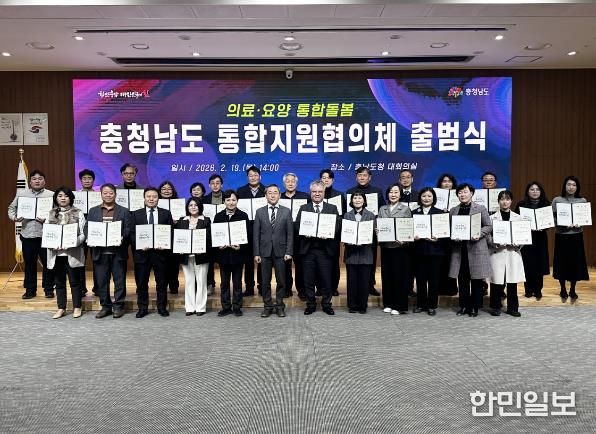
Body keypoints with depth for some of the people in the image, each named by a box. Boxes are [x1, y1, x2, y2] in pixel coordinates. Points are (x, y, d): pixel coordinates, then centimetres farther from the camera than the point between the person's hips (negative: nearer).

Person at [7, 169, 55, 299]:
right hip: (27, 234, 2)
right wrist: (13, 217, -4)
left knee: (47, 263, 2)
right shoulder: (21, 194, 11)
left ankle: (49, 289, 14)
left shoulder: (51, 195, 3)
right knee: (29, 263, 9)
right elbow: (11, 208, 16)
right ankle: (30, 290, 19)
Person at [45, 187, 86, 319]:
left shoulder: (78, 213, 1)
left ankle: (77, 307, 15)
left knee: (75, 281, 5)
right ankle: (61, 308, 19)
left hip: (72, 253, -3)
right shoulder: (51, 214, 11)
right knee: (59, 282, 10)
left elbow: (83, 233, -3)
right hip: (56, 253, 3)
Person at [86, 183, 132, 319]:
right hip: (100, 251, 2)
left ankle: (118, 306, 12)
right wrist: (90, 238, -10)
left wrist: (122, 237, -19)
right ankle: (105, 306, 17)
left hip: (118, 252, -2)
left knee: (119, 280, 2)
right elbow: (87, 228, 9)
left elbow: (128, 229, 0)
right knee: (101, 281, 6)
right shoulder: (93, 211, 13)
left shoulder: (124, 211, 7)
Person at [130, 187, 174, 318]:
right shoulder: (136, 214, 8)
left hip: (160, 252, 0)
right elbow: (132, 234, 3)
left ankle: (162, 307, 17)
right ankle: (142, 308, 17)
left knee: (162, 282, 6)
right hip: (142, 252, 0)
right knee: (141, 282, 6)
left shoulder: (166, 214, 7)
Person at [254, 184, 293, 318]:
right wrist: (256, 253, -3)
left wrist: (289, 252, -6)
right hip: (265, 252, 1)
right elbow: (256, 234, 3)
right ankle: (268, 306, 18)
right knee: (265, 281, 6)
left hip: (280, 252, -1)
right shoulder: (259, 212, 6)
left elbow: (290, 233, 1)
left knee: (281, 281, 5)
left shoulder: (286, 212, 4)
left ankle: (279, 306, 18)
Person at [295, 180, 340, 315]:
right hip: (308, 249, 1)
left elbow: (337, 226, 0)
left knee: (326, 279, 5)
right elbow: (297, 226, 4)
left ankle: (326, 304, 19)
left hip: (325, 249, -1)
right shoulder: (303, 208, 11)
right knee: (308, 279, 6)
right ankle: (310, 305, 18)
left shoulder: (332, 208, 9)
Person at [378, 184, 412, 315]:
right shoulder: (382, 209, 12)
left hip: (400, 246, -3)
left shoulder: (405, 209, 3)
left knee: (400, 276, -1)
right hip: (385, 246, 3)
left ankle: (399, 306, 7)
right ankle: (388, 304, 18)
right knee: (386, 275, 7)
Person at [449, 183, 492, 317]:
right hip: (459, 249, 3)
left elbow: (489, 226, 1)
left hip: (476, 248, -3)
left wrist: (479, 234, -15)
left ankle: (474, 307, 14)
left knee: (476, 279, 3)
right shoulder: (453, 210, 11)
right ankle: (464, 306, 17)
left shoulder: (480, 209, 2)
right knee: (462, 279, 7)